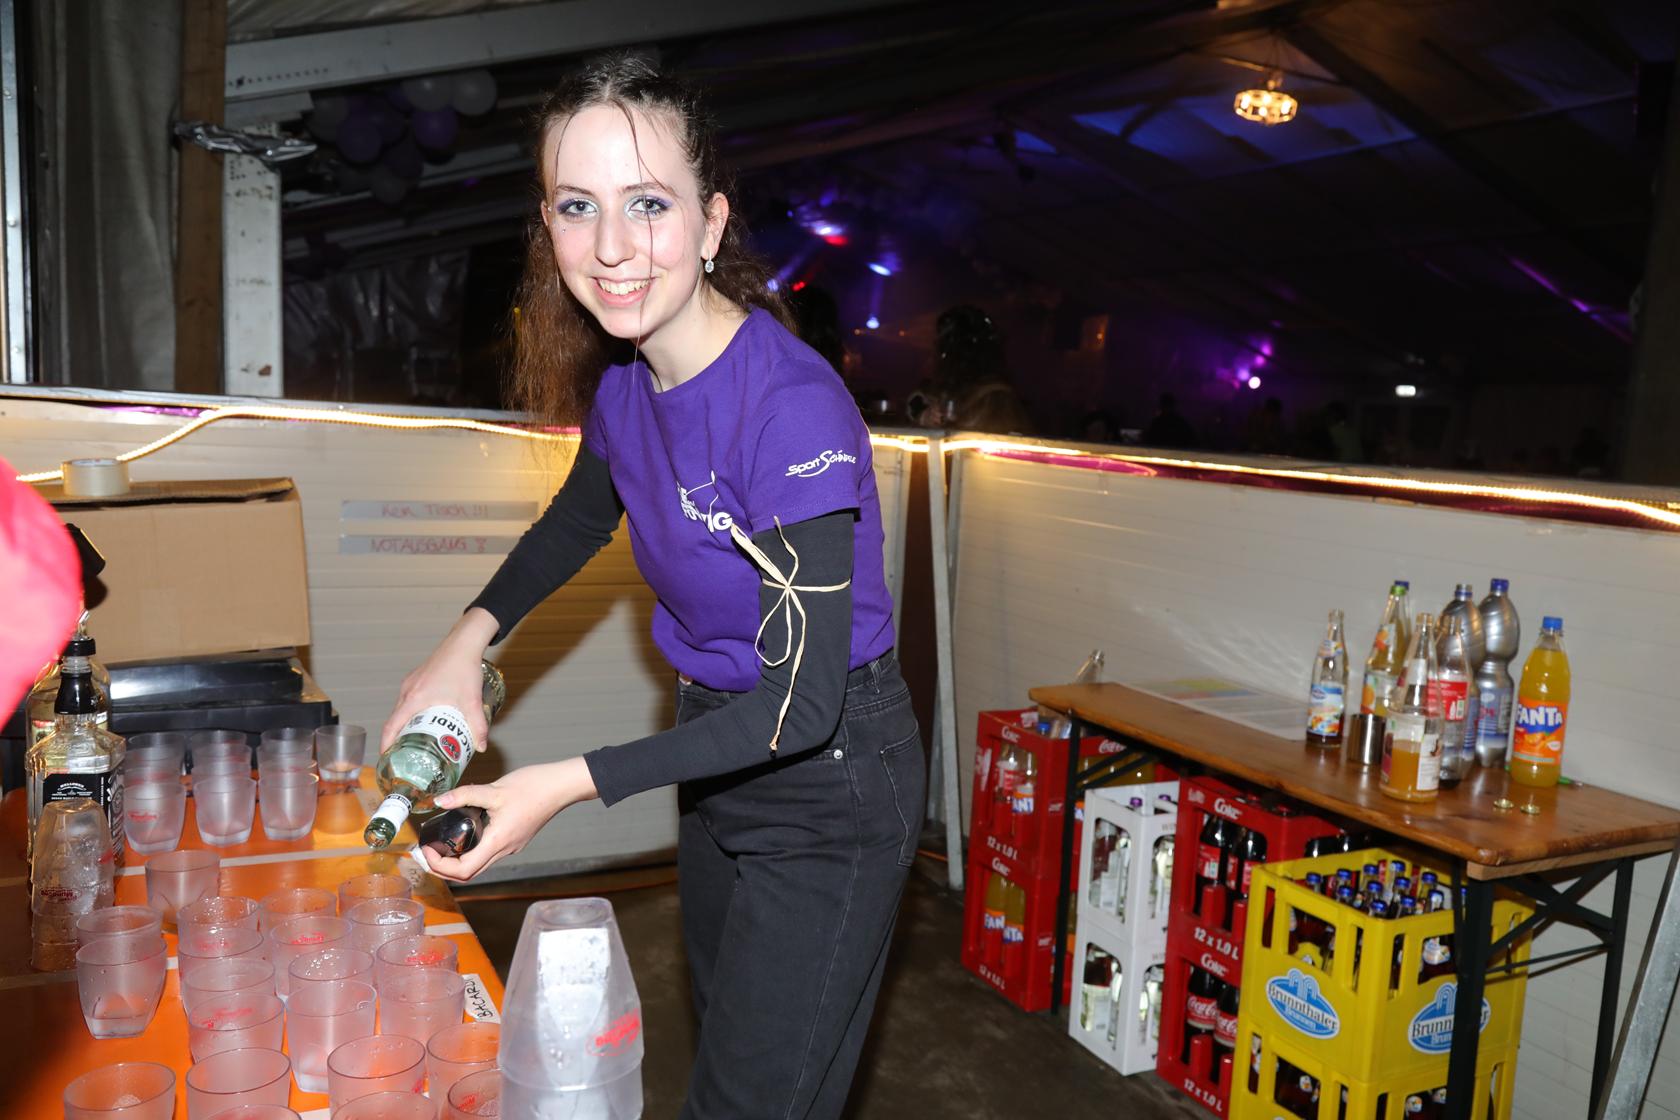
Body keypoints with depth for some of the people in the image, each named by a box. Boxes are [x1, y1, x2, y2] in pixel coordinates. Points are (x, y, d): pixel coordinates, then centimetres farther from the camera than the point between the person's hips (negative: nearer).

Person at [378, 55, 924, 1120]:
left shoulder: (793, 408, -30)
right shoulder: (625, 380, -5)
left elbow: (802, 703, -28)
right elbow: (584, 514, 17)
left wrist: (570, 782, -29)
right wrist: (469, 640, 3)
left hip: (830, 777, -7)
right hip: (720, 744, 8)